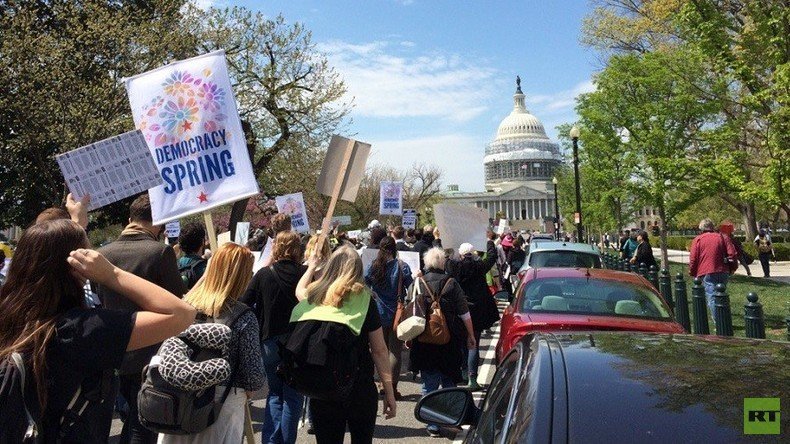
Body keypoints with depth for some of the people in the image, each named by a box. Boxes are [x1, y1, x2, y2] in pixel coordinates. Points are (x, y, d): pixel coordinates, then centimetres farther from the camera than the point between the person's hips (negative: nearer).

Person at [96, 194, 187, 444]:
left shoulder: (103, 253, -1)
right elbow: (180, 301, -13)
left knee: (132, 413, 24)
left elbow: (101, 298, 13)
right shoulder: (161, 251, -18)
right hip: (151, 353, -6)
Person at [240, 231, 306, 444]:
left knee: (275, 393, 18)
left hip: (271, 341, 1)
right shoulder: (306, 274, -8)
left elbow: (244, 303, -3)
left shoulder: (263, 274, -5)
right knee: (293, 395, 10)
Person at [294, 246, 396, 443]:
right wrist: (389, 392, 0)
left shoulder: (315, 296, -1)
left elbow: (299, 290, 25)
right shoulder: (364, 298, -9)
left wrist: (311, 267, 43)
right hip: (360, 388, -2)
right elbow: (379, 350, -8)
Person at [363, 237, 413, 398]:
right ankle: (392, 387, 4)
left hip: (379, 313, 3)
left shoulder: (374, 266, -4)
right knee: (395, 351, 4)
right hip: (397, 313, -2)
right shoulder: (402, 266, -10)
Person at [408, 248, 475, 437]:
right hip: (450, 342, 0)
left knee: (429, 384, 7)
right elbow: (464, 314, -3)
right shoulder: (451, 284, -5)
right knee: (449, 382, 16)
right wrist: (471, 336, 8)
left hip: (423, 342, 0)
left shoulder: (416, 284, -2)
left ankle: (433, 424, 7)